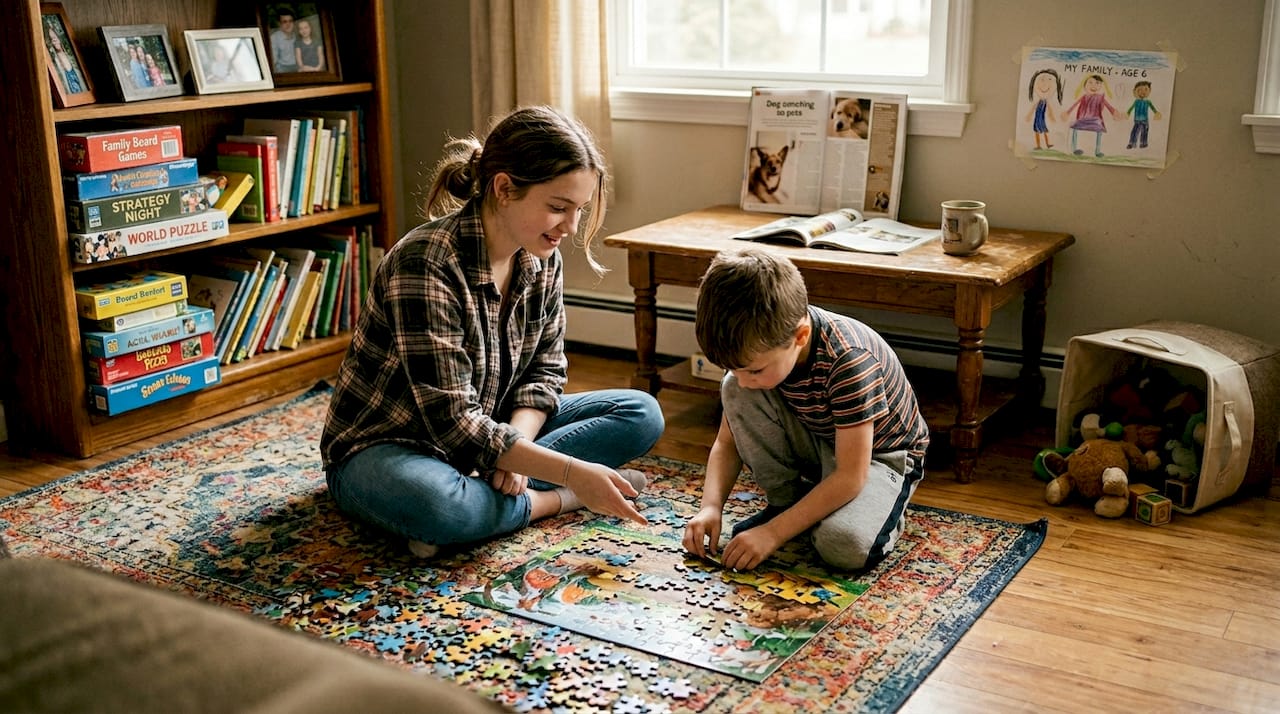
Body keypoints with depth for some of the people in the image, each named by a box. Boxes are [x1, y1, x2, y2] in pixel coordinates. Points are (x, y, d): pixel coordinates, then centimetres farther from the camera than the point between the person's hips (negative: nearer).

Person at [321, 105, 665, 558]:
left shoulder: (541, 259, -5)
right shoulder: (424, 264, -29)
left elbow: (544, 371, 2)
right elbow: (451, 423, -31)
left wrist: (514, 444, -20)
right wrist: (572, 473, -34)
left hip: (486, 432, 7)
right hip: (385, 450, -7)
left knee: (641, 412, -3)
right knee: (432, 504, -43)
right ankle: (556, 500, -14)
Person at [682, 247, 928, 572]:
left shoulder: (849, 360, -36)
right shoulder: (759, 349, -17)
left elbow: (851, 476, -32)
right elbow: (728, 442, -7)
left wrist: (772, 532, -33)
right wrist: (711, 507, -23)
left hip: (880, 454, -6)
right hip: (817, 442, 6)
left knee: (845, 545, -34)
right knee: (734, 392, -20)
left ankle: (881, 507, 1)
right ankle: (786, 501, -4)